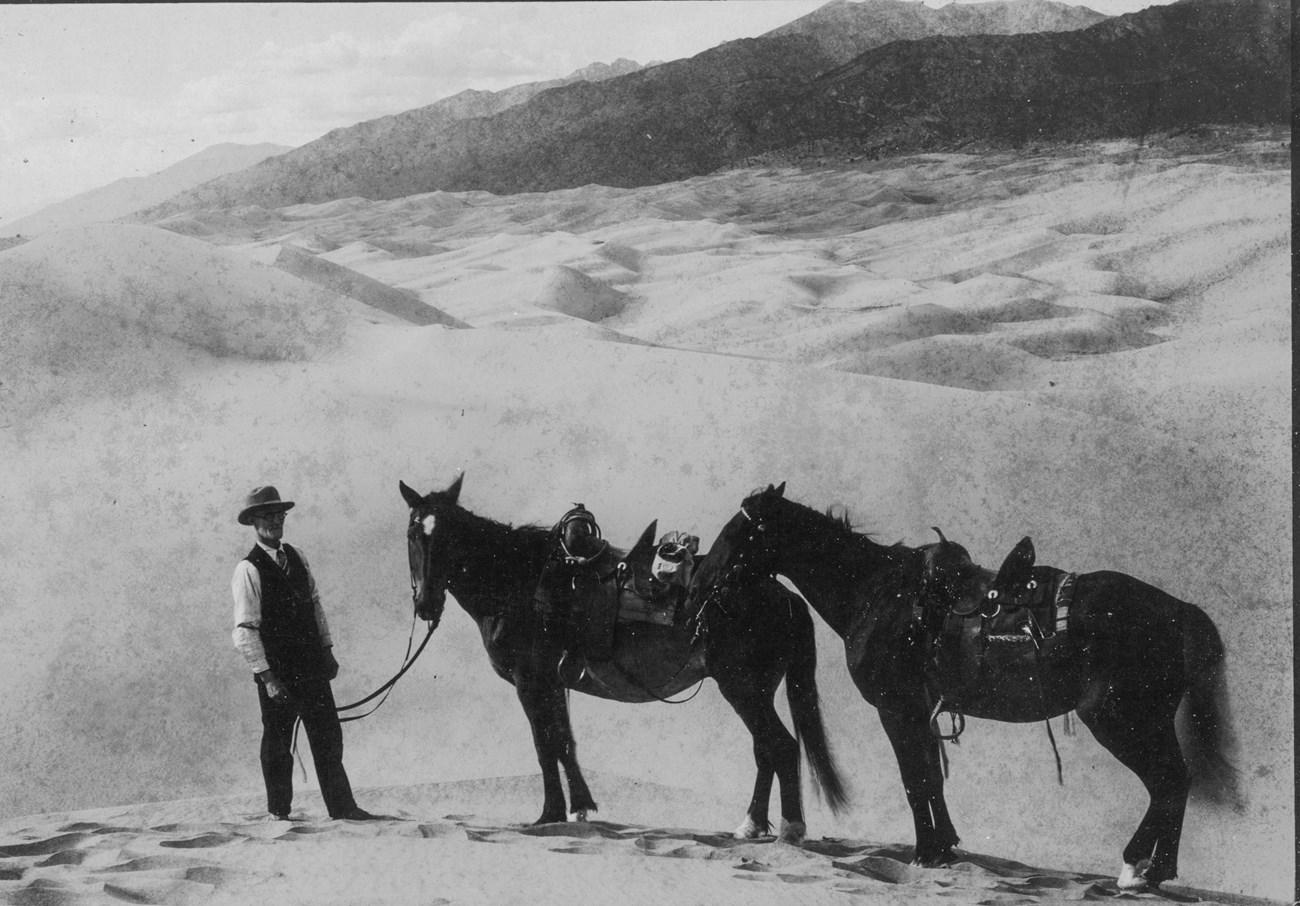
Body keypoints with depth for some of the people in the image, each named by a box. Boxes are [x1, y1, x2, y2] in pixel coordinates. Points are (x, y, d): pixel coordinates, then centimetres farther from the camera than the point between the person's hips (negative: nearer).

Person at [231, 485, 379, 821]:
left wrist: (327, 648, 10)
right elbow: (245, 630, -15)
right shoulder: (248, 570, -12)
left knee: (329, 737, 6)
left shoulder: (296, 557, 9)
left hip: (312, 666, 6)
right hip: (277, 672, -6)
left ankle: (342, 806, 12)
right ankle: (278, 812, 17)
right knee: (277, 743, 5)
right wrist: (266, 676, -18)